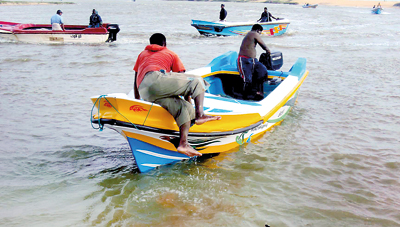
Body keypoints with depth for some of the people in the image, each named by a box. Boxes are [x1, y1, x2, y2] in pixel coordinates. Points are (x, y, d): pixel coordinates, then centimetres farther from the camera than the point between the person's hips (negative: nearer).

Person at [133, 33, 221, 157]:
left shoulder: (142, 54, 40)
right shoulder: (171, 54, 28)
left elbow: (135, 83, 40)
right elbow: (181, 77, 26)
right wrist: (188, 98, 35)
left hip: (145, 94, 5)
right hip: (156, 78, -5)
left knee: (185, 108, 4)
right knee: (197, 81, 6)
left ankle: (183, 144, -16)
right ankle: (200, 114, -18)